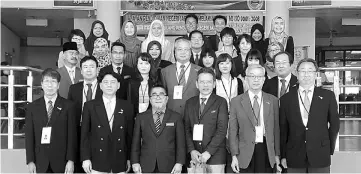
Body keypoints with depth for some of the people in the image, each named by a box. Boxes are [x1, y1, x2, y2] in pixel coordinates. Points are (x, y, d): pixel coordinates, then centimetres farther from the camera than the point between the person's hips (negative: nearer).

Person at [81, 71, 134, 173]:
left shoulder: (127, 107, 6)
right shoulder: (90, 106, 3)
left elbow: (130, 135, 8)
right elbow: (84, 135, 3)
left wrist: (129, 159, 5)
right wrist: (85, 158, -4)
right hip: (97, 164, -1)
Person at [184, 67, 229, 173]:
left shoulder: (221, 102, 0)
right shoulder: (190, 103, 12)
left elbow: (222, 130, -7)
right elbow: (187, 129, 8)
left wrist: (208, 152, -13)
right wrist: (191, 150, -5)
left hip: (215, 155, -2)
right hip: (194, 156, 3)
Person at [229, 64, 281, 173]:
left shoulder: (273, 100, 7)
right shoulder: (236, 101, 3)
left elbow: (276, 129, 7)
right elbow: (233, 131, 1)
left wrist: (277, 155, 5)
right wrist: (234, 155, -4)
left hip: (267, 152, 1)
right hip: (245, 155, -1)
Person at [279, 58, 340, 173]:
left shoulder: (327, 96, 3)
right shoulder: (286, 99, 3)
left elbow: (334, 124, 8)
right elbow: (283, 129, 4)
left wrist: (330, 150, 6)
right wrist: (283, 155, 3)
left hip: (320, 157, 0)